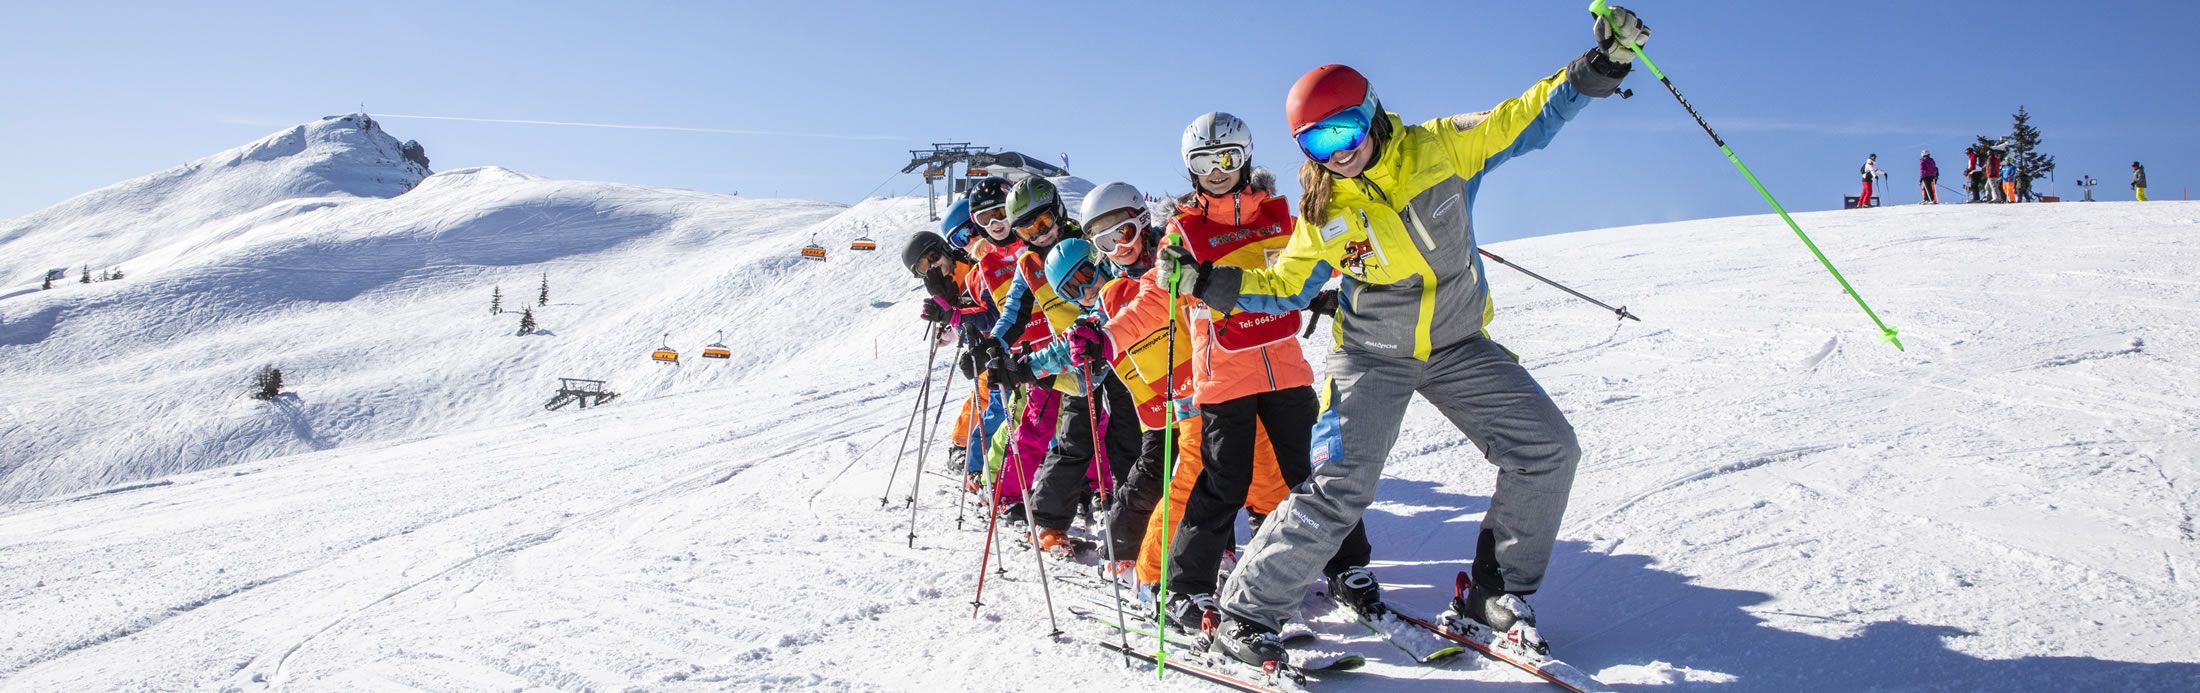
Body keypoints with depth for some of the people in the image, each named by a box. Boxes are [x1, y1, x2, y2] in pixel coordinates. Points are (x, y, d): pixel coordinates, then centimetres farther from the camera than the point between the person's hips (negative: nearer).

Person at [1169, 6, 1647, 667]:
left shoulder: (1439, 148, -11)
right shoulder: (1323, 216, -10)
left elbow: (1526, 119, -6)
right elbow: (1284, 286, 0)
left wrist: (1600, 66, -17)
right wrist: (1209, 281, -13)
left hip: (1460, 345, 3)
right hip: (1372, 357, -3)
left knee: (1548, 450, -5)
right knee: (1339, 490, -14)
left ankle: (1497, 592, 11)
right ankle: (1247, 610, -2)